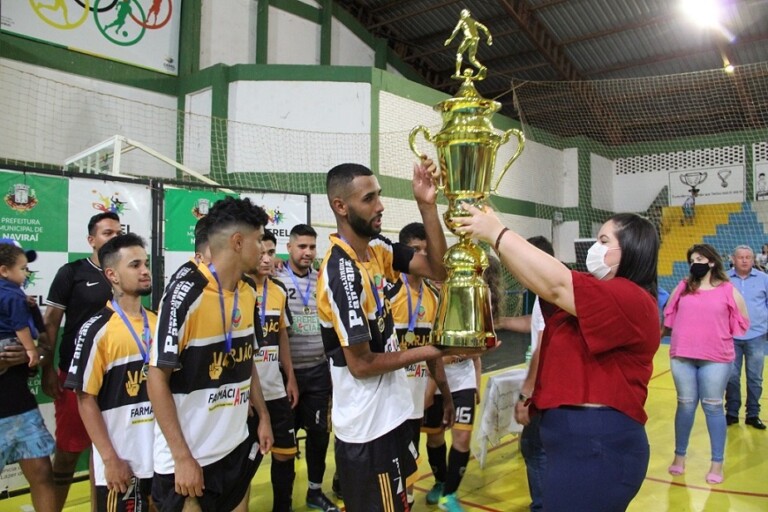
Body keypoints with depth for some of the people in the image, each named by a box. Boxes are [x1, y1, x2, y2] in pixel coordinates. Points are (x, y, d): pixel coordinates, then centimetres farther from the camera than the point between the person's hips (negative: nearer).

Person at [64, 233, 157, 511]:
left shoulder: (158, 323, 5)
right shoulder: (97, 329, -12)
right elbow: (86, 399, -11)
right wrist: (110, 459, -14)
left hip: (160, 454, 6)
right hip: (122, 461, -5)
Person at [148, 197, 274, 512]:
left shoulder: (249, 294, 2)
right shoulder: (185, 295, -20)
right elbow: (157, 381, -17)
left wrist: (263, 415, 12)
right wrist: (182, 457, -18)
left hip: (238, 448, 7)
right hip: (189, 458, -7)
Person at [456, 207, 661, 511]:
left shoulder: (632, 299, -16)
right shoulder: (594, 292, 12)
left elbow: (556, 285, -24)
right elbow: (534, 280, 6)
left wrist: (497, 233, -20)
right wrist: (493, 235, -4)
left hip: (597, 444, -9)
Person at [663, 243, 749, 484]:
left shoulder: (728, 290, 0)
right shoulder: (683, 287, 6)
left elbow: (742, 322, 7)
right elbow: (669, 315, 17)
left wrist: (719, 333, 2)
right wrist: (689, 332, 9)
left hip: (716, 359, -2)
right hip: (682, 357, 2)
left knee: (713, 407, 6)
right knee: (685, 405, 11)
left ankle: (717, 463, 18)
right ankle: (679, 456, 24)